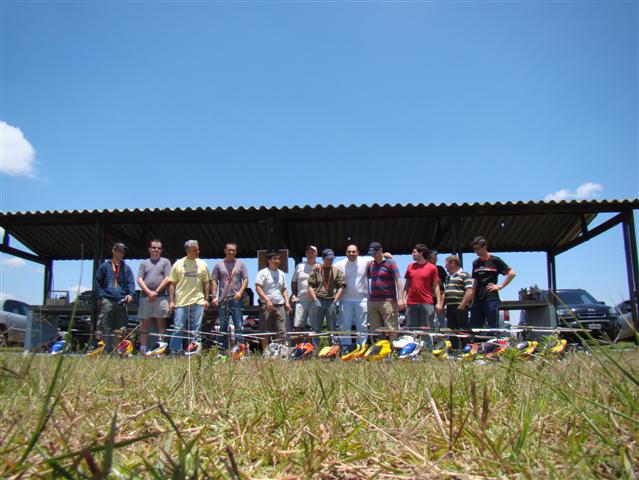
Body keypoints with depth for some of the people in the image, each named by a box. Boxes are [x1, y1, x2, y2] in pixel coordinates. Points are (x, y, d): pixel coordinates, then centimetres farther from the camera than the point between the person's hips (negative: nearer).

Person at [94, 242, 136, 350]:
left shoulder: (127, 268, 16)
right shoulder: (105, 266, 10)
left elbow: (131, 283, 11)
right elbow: (97, 282, 8)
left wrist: (130, 294, -8)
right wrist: (101, 297, -4)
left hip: (121, 302, 2)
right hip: (107, 301, -2)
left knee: (120, 329, 3)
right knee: (105, 328, -6)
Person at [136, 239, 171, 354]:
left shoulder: (165, 262, 10)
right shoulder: (144, 263, 17)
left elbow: (167, 279, -1)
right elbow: (139, 279, 7)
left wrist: (156, 292, -8)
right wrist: (149, 292, -8)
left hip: (161, 296, -2)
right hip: (145, 296, 2)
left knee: (161, 321, -2)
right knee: (145, 323, 3)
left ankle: (160, 343, 1)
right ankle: (143, 349, 6)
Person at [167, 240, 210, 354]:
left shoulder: (202, 264, 8)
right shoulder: (178, 264, 4)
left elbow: (206, 283, 12)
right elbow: (172, 284, 5)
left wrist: (206, 299, 4)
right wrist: (171, 301, -1)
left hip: (198, 302, 2)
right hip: (181, 302, -1)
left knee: (195, 330, 5)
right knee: (178, 329, -1)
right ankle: (174, 353, 6)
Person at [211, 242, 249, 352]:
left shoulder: (240, 264, 8)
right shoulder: (219, 265, 9)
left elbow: (246, 279, 5)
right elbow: (214, 281, 7)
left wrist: (240, 292, -10)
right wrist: (214, 296, -3)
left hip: (236, 299, -1)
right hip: (222, 299, 1)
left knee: (239, 326, -5)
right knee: (223, 326, 7)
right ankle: (223, 350, 15)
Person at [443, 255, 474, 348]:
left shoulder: (464, 275, -4)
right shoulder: (448, 277, 21)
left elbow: (469, 292, -13)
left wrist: (462, 305, -17)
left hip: (460, 308, -8)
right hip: (449, 308, 8)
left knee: (463, 330, -4)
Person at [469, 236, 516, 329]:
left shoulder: (495, 260, -1)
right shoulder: (475, 263, 16)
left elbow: (512, 273, -2)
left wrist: (500, 286, -5)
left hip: (491, 298, -6)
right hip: (477, 299, 6)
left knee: (493, 327, -4)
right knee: (474, 327, 3)